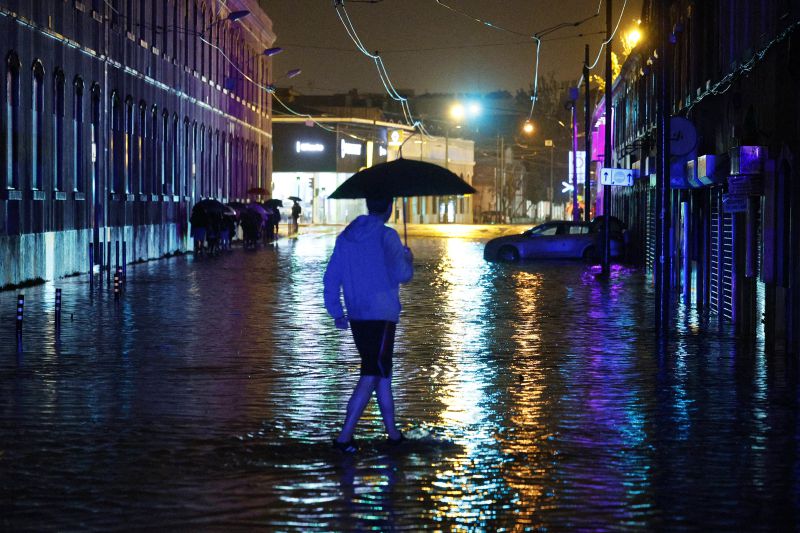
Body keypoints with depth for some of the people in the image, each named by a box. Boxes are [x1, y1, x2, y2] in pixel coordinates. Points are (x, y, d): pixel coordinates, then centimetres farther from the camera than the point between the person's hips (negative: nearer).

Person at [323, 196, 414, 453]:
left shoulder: (345, 237, 10)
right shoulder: (386, 236, -11)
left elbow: (330, 278, 10)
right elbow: (401, 274, -17)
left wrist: (336, 313, 16)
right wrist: (409, 261, 5)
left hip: (356, 317, 7)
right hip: (382, 316, -7)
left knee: (382, 373, 19)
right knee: (370, 377, -7)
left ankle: (393, 431, 24)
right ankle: (344, 436, -13)